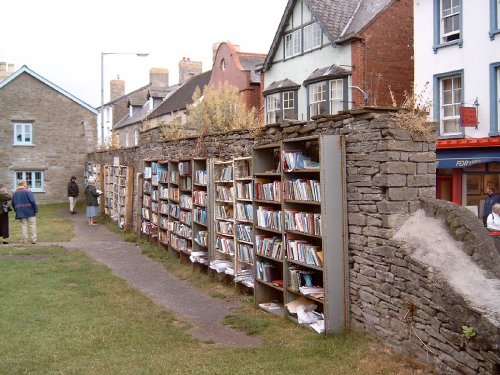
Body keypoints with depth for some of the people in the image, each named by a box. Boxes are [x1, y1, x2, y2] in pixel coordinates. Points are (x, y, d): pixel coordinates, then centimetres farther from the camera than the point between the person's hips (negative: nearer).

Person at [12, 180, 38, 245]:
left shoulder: (15, 193, 7)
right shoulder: (28, 191, -10)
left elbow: (13, 203, 11)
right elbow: (32, 201, -15)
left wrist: (17, 211, 19)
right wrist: (36, 209, -8)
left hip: (21, 212, 4)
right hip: (30, 211, -4)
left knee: (23, 225, 9)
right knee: (32, 225, 4)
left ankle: (25, 240, 6)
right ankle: (33, 239, 3)